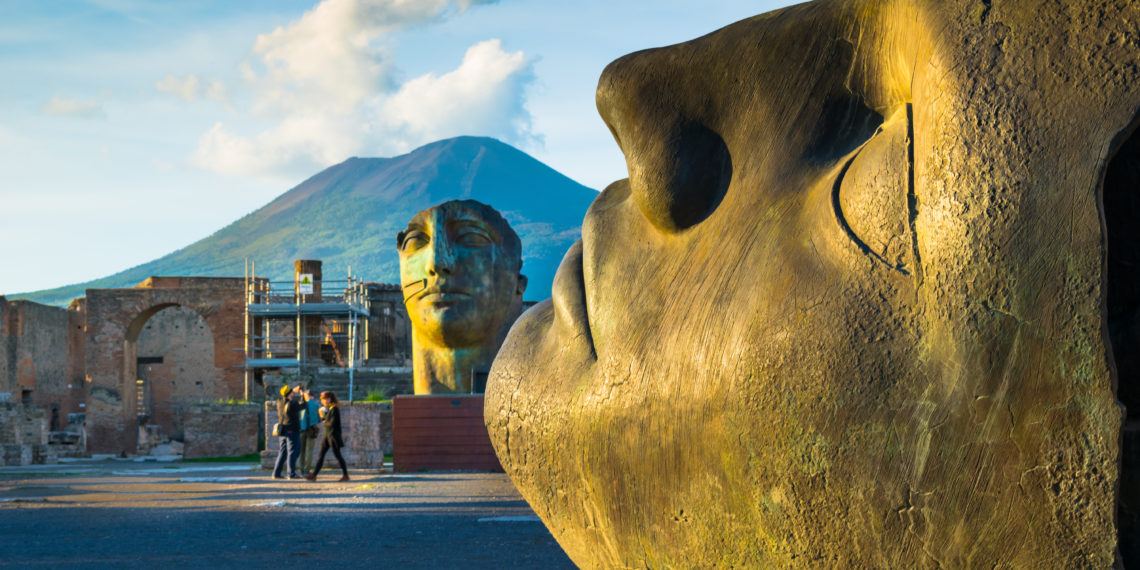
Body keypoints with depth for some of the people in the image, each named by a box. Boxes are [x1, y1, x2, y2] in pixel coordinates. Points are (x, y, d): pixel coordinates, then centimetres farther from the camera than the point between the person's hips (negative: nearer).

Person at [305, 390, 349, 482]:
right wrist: (322, 417, 0)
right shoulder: (328, 409, 13)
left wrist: (325, 422, -3)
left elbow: (332, 423, -20)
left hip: (333, 436, -9)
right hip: (327, 435, 9)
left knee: (337, 455, -2)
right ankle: (314, 475, 4)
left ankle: (345, 475, 7)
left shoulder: (334, 409, -15)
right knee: (321, 455, 5)